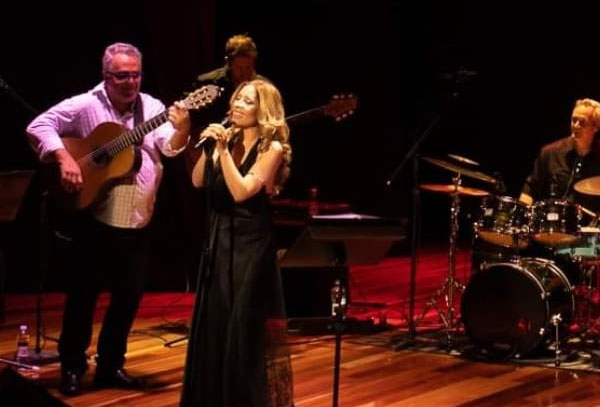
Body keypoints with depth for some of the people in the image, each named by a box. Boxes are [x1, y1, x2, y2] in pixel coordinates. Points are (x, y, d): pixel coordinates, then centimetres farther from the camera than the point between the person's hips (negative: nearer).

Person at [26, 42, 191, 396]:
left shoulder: (153, 108, 4)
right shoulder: (85, 105, -6)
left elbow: (171, 147, -7)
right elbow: (39, 126, -10)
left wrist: (181, 129, -28)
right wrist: (64, 158, -23)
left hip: (137, 222, 4)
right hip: (96, 218, -4)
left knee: (130, 295, 9)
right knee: (83, 293, 2)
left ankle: (110, 366, 23)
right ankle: (72, 366, 14)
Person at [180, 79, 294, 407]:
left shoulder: (272, 148, -10)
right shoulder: (229, 139, 8)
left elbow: (242, 192, -20)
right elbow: (198, 182, 5)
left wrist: (223, 150, -20)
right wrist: (208, 146, -6)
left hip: (250, 248, -7)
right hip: (219, 243, 7)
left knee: (245, 330, -1)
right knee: (214, 327, 13)